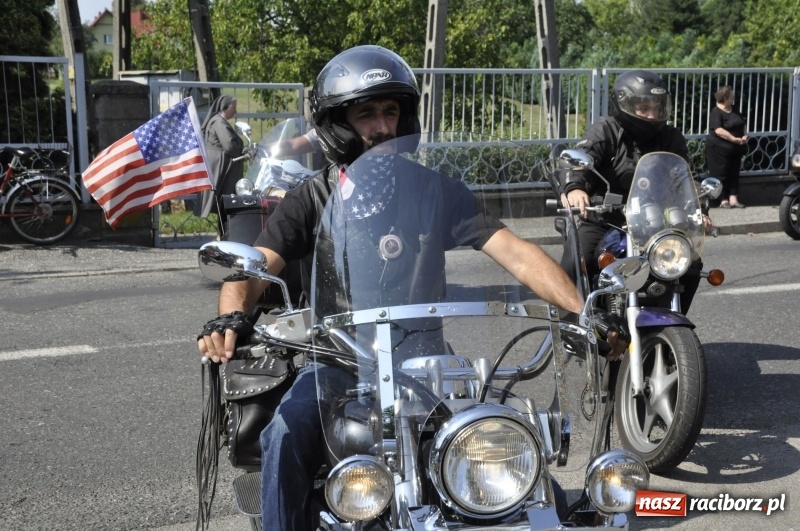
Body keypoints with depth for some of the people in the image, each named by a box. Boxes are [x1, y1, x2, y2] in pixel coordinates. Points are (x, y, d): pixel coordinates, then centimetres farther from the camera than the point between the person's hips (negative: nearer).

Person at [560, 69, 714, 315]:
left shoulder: (671, 138, 5)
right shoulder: (604, 131, -7)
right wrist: (574, 187, -48)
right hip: (600, 223, -4)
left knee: (691, 264, -9)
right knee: (574, 267, -26)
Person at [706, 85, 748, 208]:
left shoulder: (734, 111, 12)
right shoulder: (716, 113, -13)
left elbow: (743, 124, 17)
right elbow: (719, 131, -23)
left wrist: (745, 136, -3)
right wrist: (735, 139, -23)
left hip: (735, 149, 8)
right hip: (720, 149, -8)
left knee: (734, 174, 6)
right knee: (721, 175, -2)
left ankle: (733, 199, 8)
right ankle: (723, 200, 4)